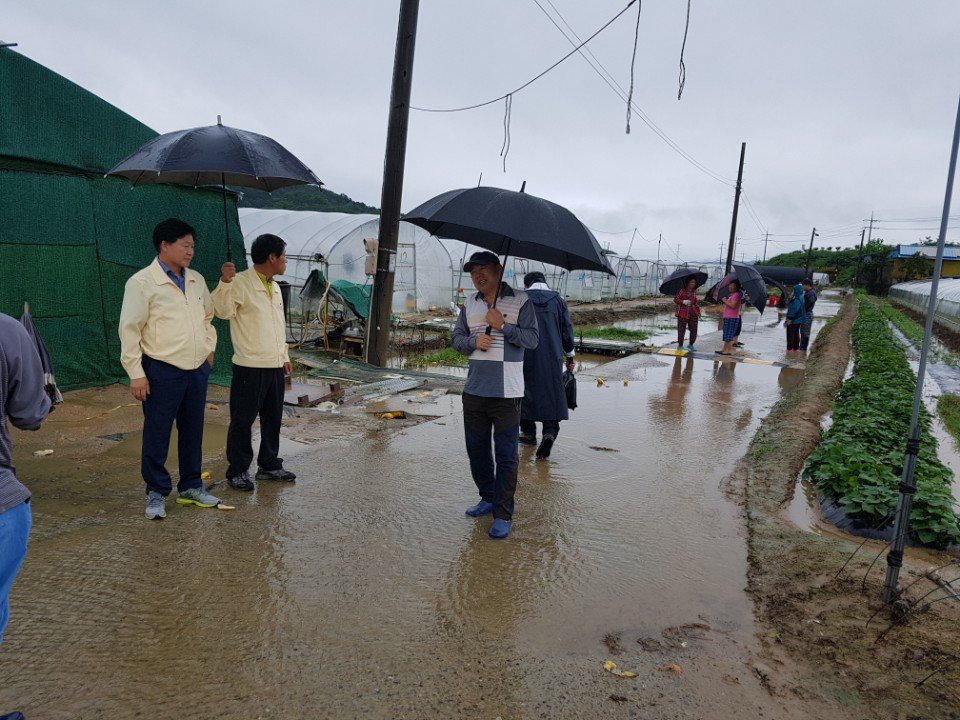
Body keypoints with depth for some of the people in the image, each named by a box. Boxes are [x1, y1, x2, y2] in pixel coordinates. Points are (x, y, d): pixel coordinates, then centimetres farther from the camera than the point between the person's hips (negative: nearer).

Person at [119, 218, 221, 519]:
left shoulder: (196, 280, 11)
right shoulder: (141, 282, -8)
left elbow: (208, 316, 25)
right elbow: (129, 330, -10)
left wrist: (209, 350, 16)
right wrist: (136, 373, -12)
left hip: (198, 370, 6)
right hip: (162, 372, -6)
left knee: (193, 431, 14)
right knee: (157, 435, 3)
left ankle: (191, 486, 28)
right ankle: (156, 493, 17)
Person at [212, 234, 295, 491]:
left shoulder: (274, 287, 15)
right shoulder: (240, 283, -11)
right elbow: (222, 310, -25)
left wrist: (284, 356, 23)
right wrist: (224, 282, -39)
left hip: (275, 366, 8)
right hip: (250, 367, -8)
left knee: (272, 418, 15)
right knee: (242, 420, 2)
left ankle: (269, 465, 27)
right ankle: (237, 472, 13)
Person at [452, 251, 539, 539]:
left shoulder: (520, 301, -4)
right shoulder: (469, 304, 11)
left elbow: (533, 339, -9)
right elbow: (457, 338, 12)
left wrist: (503, 326, -19)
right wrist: (474, 341, -9)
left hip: (507, 393, -5)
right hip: (474, 391, 5)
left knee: (506, 456, -1)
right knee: (476, 450, 15)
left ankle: (504, 514, 9)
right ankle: (488, 498, 34)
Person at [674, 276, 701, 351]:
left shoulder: (694, 291, 12)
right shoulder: (682, 290, -7)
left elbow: (695, 302, 20)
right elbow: (675, 300, -7)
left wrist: (698, 311, 11)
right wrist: (683, 301, -22)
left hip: (693, 313, 5)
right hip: (683, 313, -5)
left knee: (694, 330, 5)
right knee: (681, 329, -4)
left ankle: (691, 345, 24)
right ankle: (680, 346, 11)